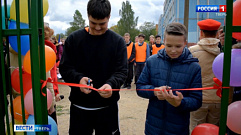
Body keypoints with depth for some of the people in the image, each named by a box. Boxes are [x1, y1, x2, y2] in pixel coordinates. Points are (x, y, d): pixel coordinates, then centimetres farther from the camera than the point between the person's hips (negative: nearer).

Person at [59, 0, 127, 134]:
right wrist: (78, 78, -22)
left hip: (108, 106, 0)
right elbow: (65, 68, -1)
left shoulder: (118, 41, -3)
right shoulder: (73, 39, -1)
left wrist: (111, 84, -28)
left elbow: (122, 71, -7)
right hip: (79, 105, 1)